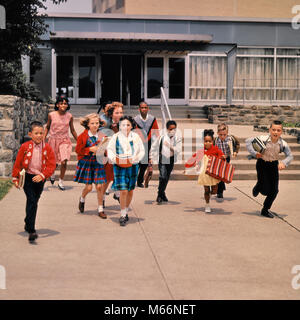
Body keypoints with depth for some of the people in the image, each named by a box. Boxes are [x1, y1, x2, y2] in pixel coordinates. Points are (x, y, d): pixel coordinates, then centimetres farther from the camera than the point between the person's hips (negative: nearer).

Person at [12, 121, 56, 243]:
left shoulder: (47, 148, -3)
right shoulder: (25, 147, -5)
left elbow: (51, 165, -6)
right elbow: (17, 163, 2)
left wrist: (42, 175, -19)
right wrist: (15, 178, 3)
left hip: (40, 179, 3)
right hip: (27, 177, -2)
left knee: (33, 202, 15)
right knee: (32, 201, -14)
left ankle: (28, 224, 39)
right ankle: (31, 230, -16)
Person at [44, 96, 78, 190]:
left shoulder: (69, 116, -4)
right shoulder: (51, 115, -6)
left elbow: (72, 130, 8)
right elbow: (47, 127, 7)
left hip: (65, 141, 0)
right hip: (53, 140, 0)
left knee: (64, 162, -14)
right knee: (54, 163, 9)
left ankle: (61, 182, 7)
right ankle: (52, 174, 46)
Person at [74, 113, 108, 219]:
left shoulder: (102, 135, 0)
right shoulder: (83, 136, -7)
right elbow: (78, 150, -5)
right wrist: (90, 149, -15)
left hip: (98, 163, 2)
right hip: (86, 163, -2)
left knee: (100, 186, -2)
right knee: (89, 187, -1)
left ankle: (100, 209, 12)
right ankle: (82, 199, 34)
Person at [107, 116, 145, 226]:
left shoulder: (136, 137, 2)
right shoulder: (115, 137, -2)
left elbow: (142, 151, 7)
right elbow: (110, 149, 6)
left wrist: (135, 158, -11)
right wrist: (113, 158, -12)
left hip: (132, 166, 3)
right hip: (119, 167, -2)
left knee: (130, 190, 12)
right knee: (123, 191, -9)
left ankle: (126, 212, 32)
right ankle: (123, 216, 2)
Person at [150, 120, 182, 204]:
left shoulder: (177, 139, -3)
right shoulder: (161, 137, -7)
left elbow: (178, 150, -14)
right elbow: (154, 147, 3)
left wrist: (170, 146, -26)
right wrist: (151, 157, 2)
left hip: (171, 160, 3)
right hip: (162, 159, -3)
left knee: (167, 178, 15)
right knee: (163, 177, -17)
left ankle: (162, 193, 36)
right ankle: (160, 195, -7)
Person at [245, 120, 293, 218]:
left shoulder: (283, 144, -17)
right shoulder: (263, 139, -23)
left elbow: (290, 156, -12)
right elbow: (248, 141, -18)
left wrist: (283, 163, -31)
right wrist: (254, 153, -26)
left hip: (274, 165, 3)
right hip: (262, 164, -3)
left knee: (274, 190, 3)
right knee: (265, 190, -6)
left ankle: (265, 210, 23)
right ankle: (257, 188, 33)